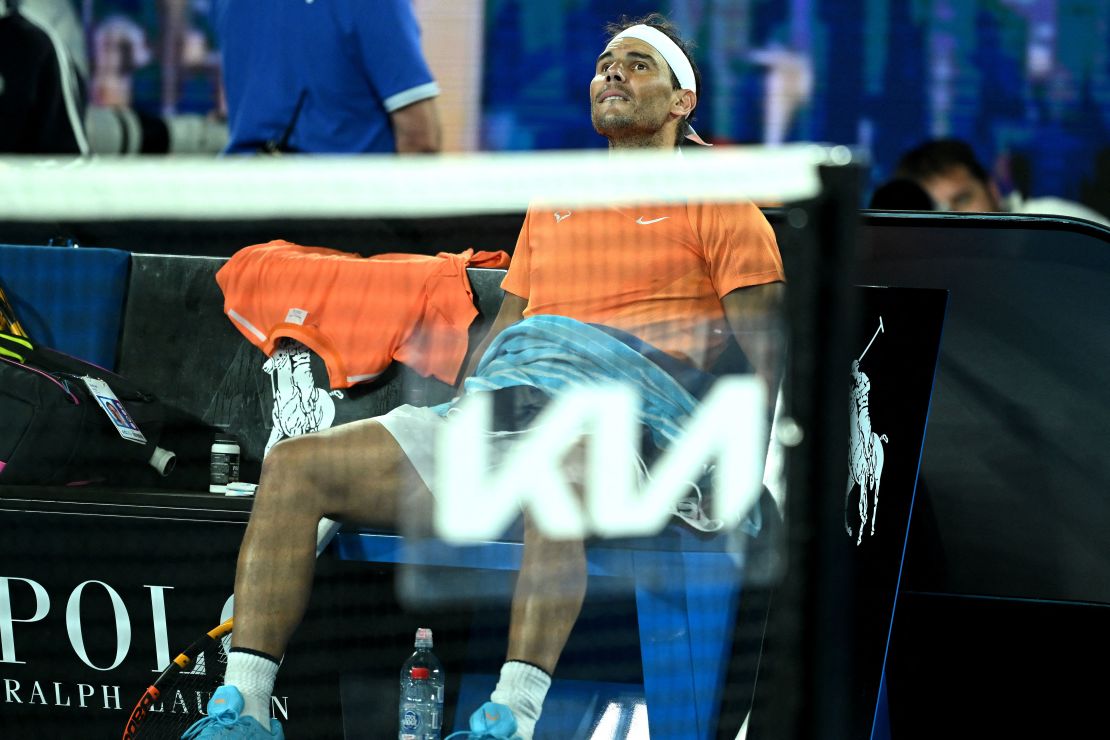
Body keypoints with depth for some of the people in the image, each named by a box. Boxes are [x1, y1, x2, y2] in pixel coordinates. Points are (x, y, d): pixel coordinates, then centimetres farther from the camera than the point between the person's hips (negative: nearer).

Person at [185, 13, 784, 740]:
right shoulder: (550, 205, 31)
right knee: (295, 465, -10)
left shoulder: (716, 203, 12)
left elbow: (763, 354, 3)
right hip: (495, 407, 7)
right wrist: (461, 416, 16)